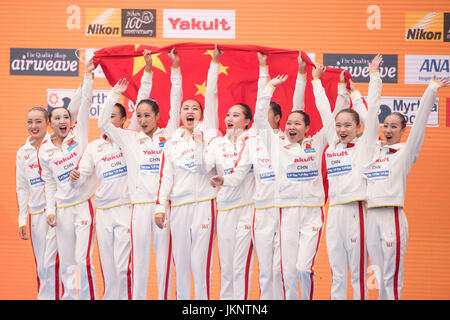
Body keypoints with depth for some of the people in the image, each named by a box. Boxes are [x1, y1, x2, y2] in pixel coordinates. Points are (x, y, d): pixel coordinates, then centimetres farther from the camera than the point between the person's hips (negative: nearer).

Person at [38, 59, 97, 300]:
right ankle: (70, 296, 17)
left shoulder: (78, 136, 2)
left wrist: (88, 76, -8)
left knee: (83, 260, -9)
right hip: (62, 209, 3)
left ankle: (88, 297, 0)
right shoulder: (44, 151, 7)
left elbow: (85, 105, -5)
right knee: (66, 262, 7)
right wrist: (50, 209, 4)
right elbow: (49, 182, 12)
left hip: (85, 204, -3)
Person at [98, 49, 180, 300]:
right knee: (139, 257, 3)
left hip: (164, 202, -1)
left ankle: (165, 297, 5)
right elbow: (103, 123, 9)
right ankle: (138, 297, 9)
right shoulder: (130, 139, 11)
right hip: (140, 202, 1)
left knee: (164, 256, 0)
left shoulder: (168, 135, 7)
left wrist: (175, 69, 1)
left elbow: (176, 105, 3)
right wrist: (115, 93, 6)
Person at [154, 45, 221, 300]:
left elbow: (210, 97, 1)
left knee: (201, 262, -6)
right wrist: (160, 206, 2)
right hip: (178, 206, 3)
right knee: (181, 261, 5)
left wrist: (215, 63, -1)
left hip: (204, 203, -3)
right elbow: (166, 177, 10)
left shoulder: (208, 133, 6)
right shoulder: (172, 143, 13)